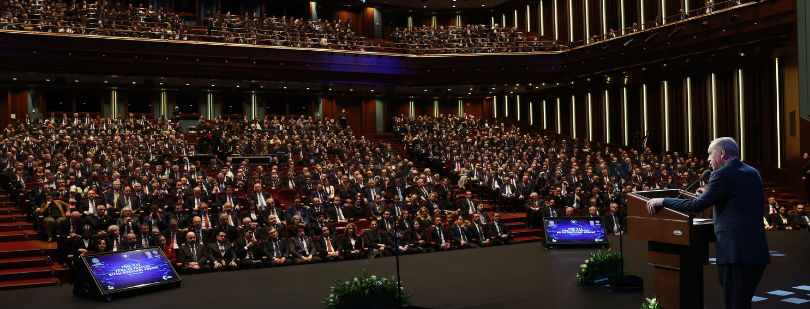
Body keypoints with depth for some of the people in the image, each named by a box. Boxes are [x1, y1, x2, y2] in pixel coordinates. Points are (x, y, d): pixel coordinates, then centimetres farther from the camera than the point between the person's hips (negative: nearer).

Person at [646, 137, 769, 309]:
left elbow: (696, 206, -8)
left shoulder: (723, 174, -9)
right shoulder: (753, 174, 15)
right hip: (758, 251, 8)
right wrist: (709, 195, 28)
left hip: (737, 251, -8)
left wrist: (662, 201, 1)